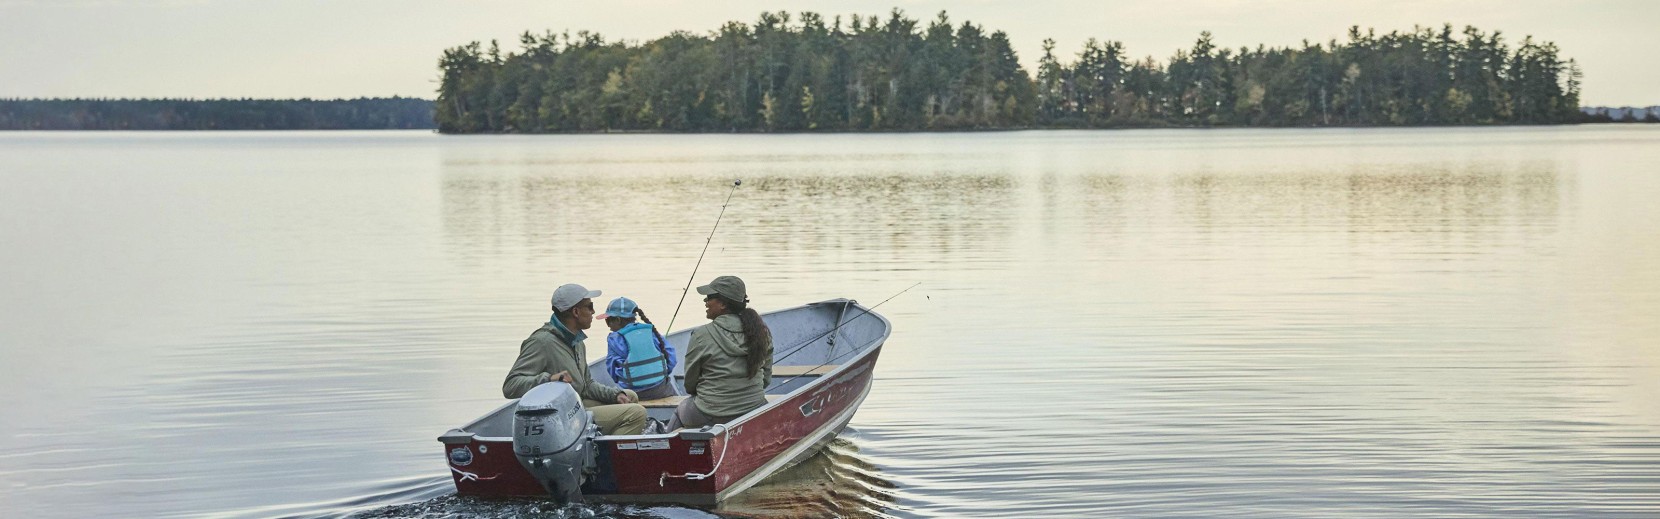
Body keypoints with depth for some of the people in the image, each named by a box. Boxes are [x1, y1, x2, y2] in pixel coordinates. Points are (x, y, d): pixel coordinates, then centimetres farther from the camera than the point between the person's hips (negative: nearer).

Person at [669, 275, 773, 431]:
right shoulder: (762, 332, -2)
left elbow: (690, 383, -4)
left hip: (710, 417, -4)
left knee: (680, 409, 29)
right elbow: (766, 378, 6)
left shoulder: (702, 336, -15)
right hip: (754, 413, 4)